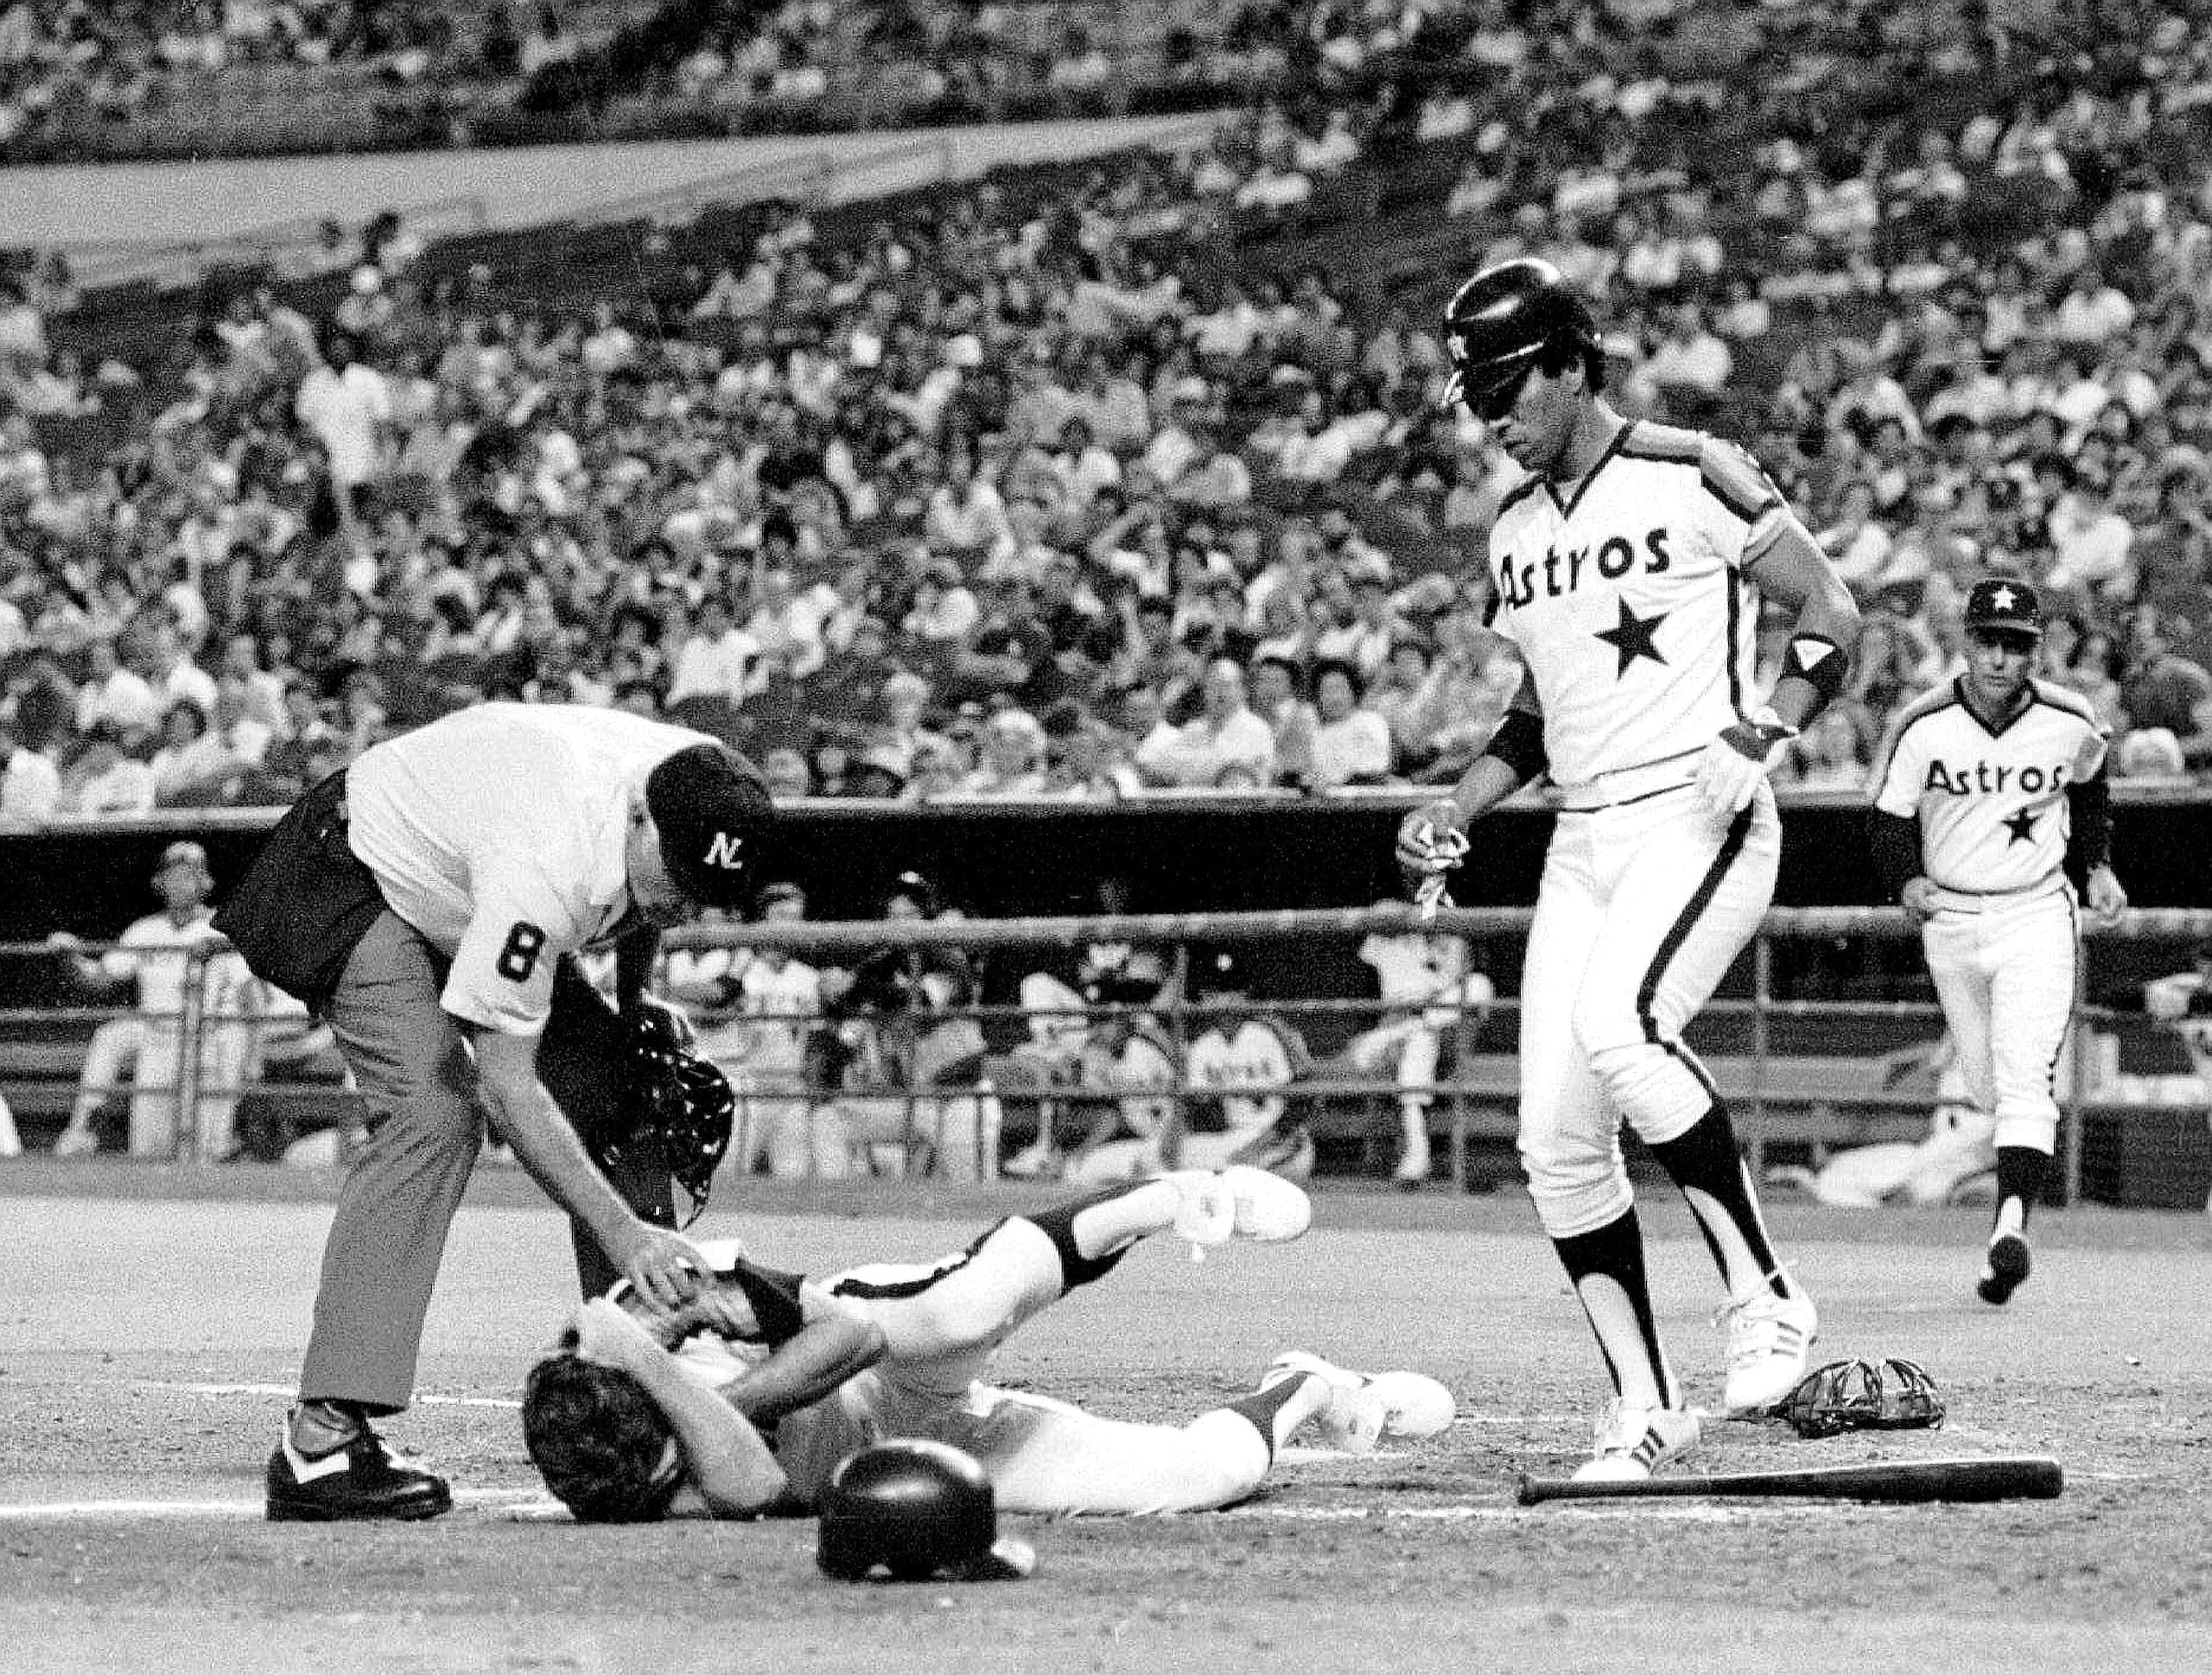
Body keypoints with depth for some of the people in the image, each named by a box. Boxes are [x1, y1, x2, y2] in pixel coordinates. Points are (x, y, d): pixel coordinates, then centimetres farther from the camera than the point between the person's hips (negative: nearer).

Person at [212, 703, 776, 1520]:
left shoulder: (700, 792, -19)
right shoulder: (546, 867, -42)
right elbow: (506, 1085, -39)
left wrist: (633, 1009, 11)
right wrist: (623, 1233, -42)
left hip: (465, 887, 8)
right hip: (360, 877, -8)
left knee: (619, 1095, -1)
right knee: (435, 1114, -27)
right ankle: (322, 1438, -32)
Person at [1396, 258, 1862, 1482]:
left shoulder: (1693, 479, -6)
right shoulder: (1515, 528, 15)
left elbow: (1830, 617, -3)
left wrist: (1760, 735, -17)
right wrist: (1457, 808, 11)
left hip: (1702, 819, -7)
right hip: (1583, 842, 7)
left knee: (1618, 1024, -33)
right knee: (1556, 1140, -2)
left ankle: (1763, 1293, -21)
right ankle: (1645, 1407, 7)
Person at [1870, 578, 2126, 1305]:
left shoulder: (2070, 725, -9)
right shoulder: (1922, 729, -13)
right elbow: (1892, 820, -4)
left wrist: (2098, 864, 10)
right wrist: (1906, 883, -22)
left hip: (2036, 915, -2)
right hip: (1950, 919, 2)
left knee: (2023, 1076, -18)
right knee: (1986, 1087, 13)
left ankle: (2011, 1224, -30)